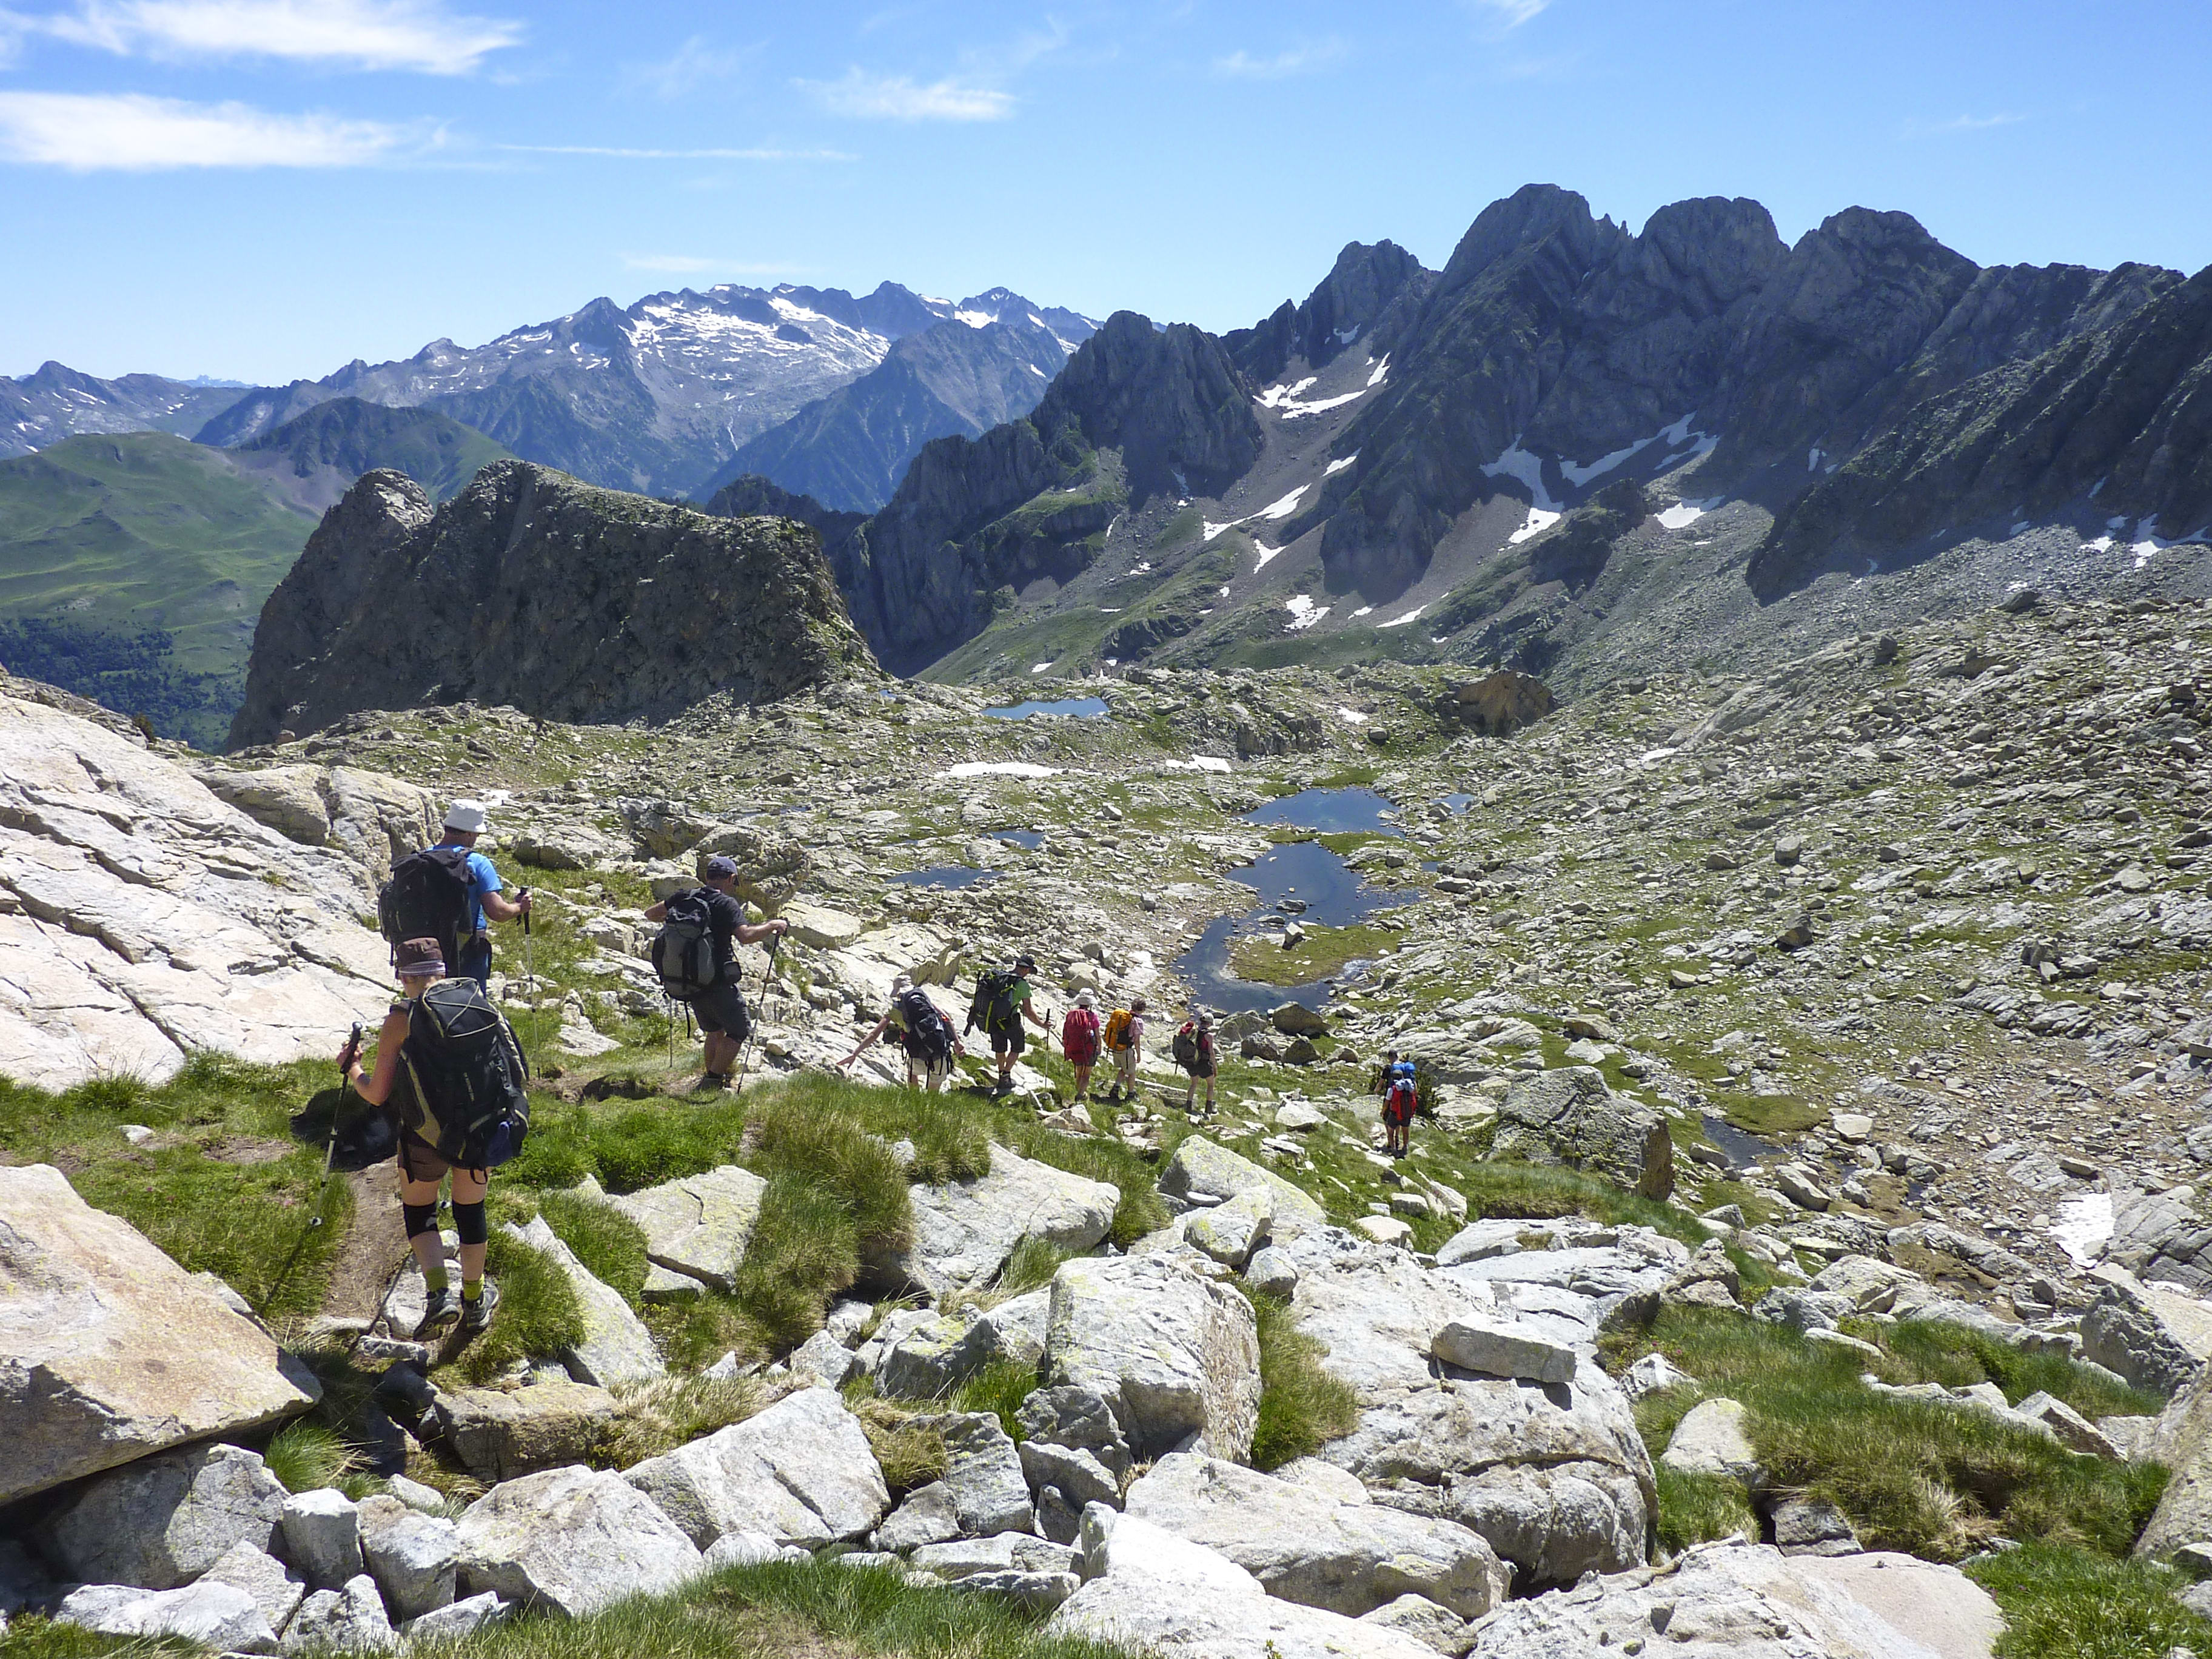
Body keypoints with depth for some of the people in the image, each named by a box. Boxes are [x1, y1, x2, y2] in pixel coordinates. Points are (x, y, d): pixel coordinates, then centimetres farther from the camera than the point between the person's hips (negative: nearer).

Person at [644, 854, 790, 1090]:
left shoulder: (685, 897, 4)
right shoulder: (727, 904, -14)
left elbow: (650, 914, 14)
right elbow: (745, 936, -28)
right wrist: (773, 926, -14)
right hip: (717, 985, -6)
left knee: (715, 1031, 25)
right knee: (739, 1031, 10)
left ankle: (711, 1079, 28)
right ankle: (713, 1080, 1)